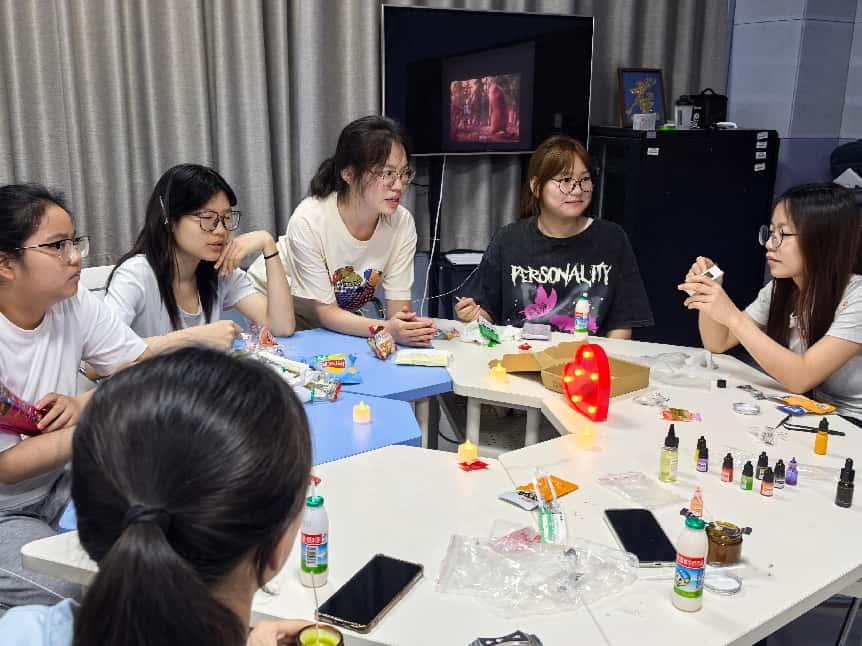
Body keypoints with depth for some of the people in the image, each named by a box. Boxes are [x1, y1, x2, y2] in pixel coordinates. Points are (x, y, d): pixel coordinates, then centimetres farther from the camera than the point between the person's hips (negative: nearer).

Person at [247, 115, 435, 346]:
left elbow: (398, 308, -16)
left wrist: (409, 326, -41)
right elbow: (325, 311, -25)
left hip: (341, 314, 3)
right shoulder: (309, 220, -31)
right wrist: (386, 329, -42)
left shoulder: (402, 222, -19)